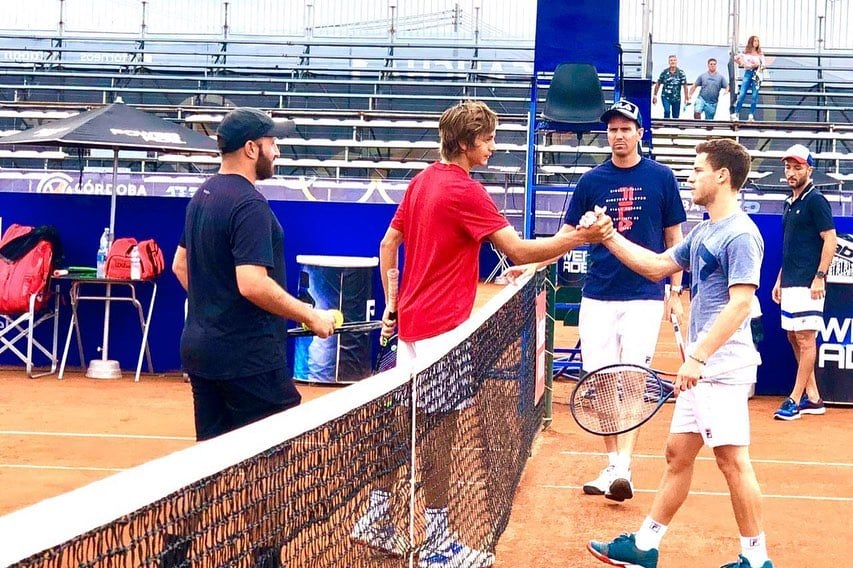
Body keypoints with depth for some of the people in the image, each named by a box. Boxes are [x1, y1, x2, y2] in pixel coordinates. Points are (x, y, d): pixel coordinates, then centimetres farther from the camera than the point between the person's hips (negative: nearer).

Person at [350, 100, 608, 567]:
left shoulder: (421, 182, 11)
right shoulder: (466, 191, -16)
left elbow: (388, 244, 17)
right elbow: (520, 252, -18)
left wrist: (392, 303, 20)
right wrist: (575, 238, -10)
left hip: (410, 321, 9)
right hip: (442, 327, -9)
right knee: (440, 426, -3)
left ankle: (376, 519, 26)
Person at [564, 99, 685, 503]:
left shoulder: (661, 178, 3)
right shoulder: (591, 181, 6)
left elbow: (674, 239, 9)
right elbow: (568, 235, 9)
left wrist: (676, 292, 6)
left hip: (644, 298, -2)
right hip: (597, 298, 2)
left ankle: (623, 469, -14)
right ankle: (612, 466, 14)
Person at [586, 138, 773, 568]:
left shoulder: (740, 235, -13)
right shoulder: (703, 232, 15)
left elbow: (740, 304, -20)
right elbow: (657, 266, 24)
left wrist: (698, 356, -24)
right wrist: (609, 238, 17)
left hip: (723, 364, -10)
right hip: (702, 366, 10)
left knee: (731, 457, -5)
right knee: (678, 453, 13)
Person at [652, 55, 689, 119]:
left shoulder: (681, 73, -4)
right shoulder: (664, 72, -2)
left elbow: (685, 86, -5)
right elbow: (658, 84, 6)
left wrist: (686, 97, -9)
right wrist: (655, 95, 6)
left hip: (676, 98, 1)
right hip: (666, 97, -1)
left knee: (676, 116, 6)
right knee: (667, 111, -22)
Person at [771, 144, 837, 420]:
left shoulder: (815, 200, -8)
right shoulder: (790, 203, 17)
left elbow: (830, 240, -13)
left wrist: (820, 277, -18)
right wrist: (780, 280, 20)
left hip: (806, 284, -9)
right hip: (789, 284, 9)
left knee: (805, 338, -5)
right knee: (793, 337, 11)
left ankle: (795, 400, -1)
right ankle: (812, 398, 18)